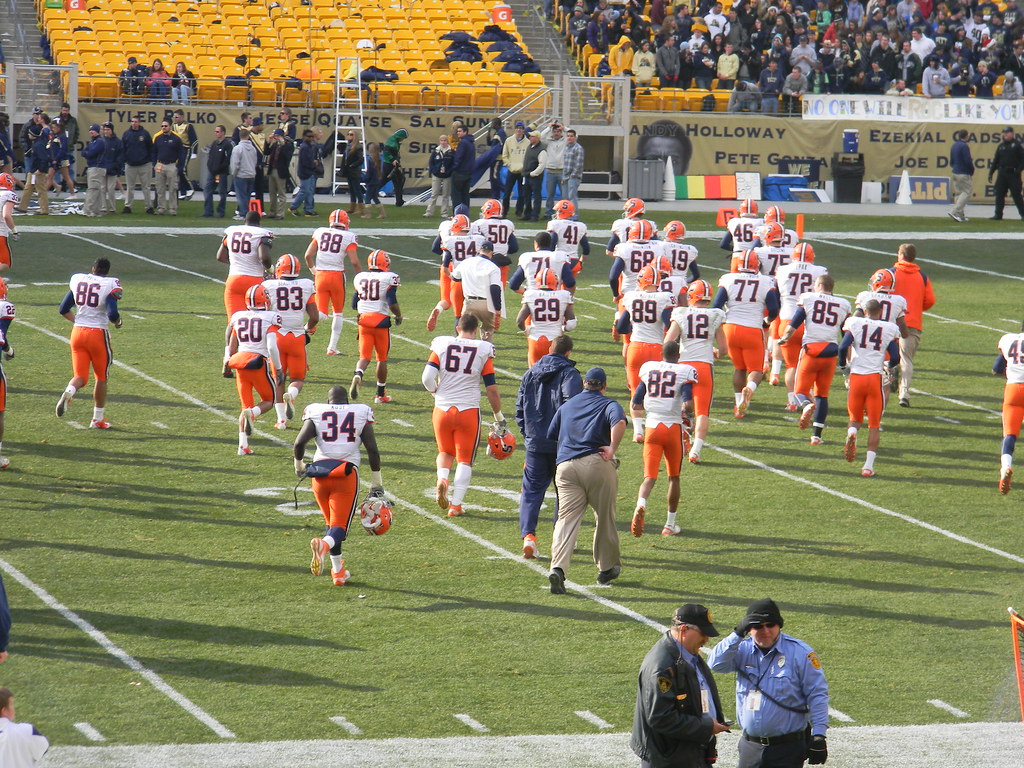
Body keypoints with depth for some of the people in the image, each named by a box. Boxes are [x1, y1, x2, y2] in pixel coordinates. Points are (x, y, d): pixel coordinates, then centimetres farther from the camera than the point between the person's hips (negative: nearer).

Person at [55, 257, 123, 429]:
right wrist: (118, 322, 5)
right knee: (101, 377, 15)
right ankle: (97, 419, 18)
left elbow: (63, 309, 12)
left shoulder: (77, 280, 6)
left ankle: (68, 393, -28)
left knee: (80, 377, 6)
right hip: (98, 333, -3)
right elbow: (112, 314, -17)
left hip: (78, 332, 3)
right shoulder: (110, 284, -8)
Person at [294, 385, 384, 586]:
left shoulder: (315, 413, 8)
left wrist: (299, 466, 14)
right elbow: (372, 450, 3)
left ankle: (338, 570, 17)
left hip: (320, 471, 2)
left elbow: (299, 443, -6)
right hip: (347, 473, -2)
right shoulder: (361, 413, 9)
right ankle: (324, 544, -35)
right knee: (340, 526, -2)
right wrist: (377, 484, 9)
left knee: (331, 523, 20)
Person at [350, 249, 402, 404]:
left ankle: (358, 375, -27)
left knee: (365, 356, 5)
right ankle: (380, 394, 16)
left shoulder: (359, 278, 7)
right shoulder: (389, 278, -7)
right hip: (381, 321, -3)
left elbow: (354, 304, 11)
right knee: (382, 358, 10)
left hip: (363, 320, 3)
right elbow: (392, 303, -15)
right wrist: (399, 316, 4)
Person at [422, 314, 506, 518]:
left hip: (442, 409, 1)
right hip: (468, 410, -1)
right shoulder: (483, 350, -1)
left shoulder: (442, 345, 0)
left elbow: (427, 377, -7)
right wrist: (499, 419, 10)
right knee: (464, 459, 10)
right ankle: (456, 504, 1)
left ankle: (442, 478, -8)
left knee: (445, 452, 22)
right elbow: (491, 389, -1)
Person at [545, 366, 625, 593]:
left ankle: (558, 567, -25)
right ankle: (607, 568, 23)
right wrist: (612, 449, -12)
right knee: (605, 517, 13)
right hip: (597, 464, -3)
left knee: (566, 518, -5)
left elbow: (550, 437, 25)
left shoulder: (566, 406, 24)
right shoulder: (608, 404, 9)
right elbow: (619, 421, -13)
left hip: (565, 466, 3)